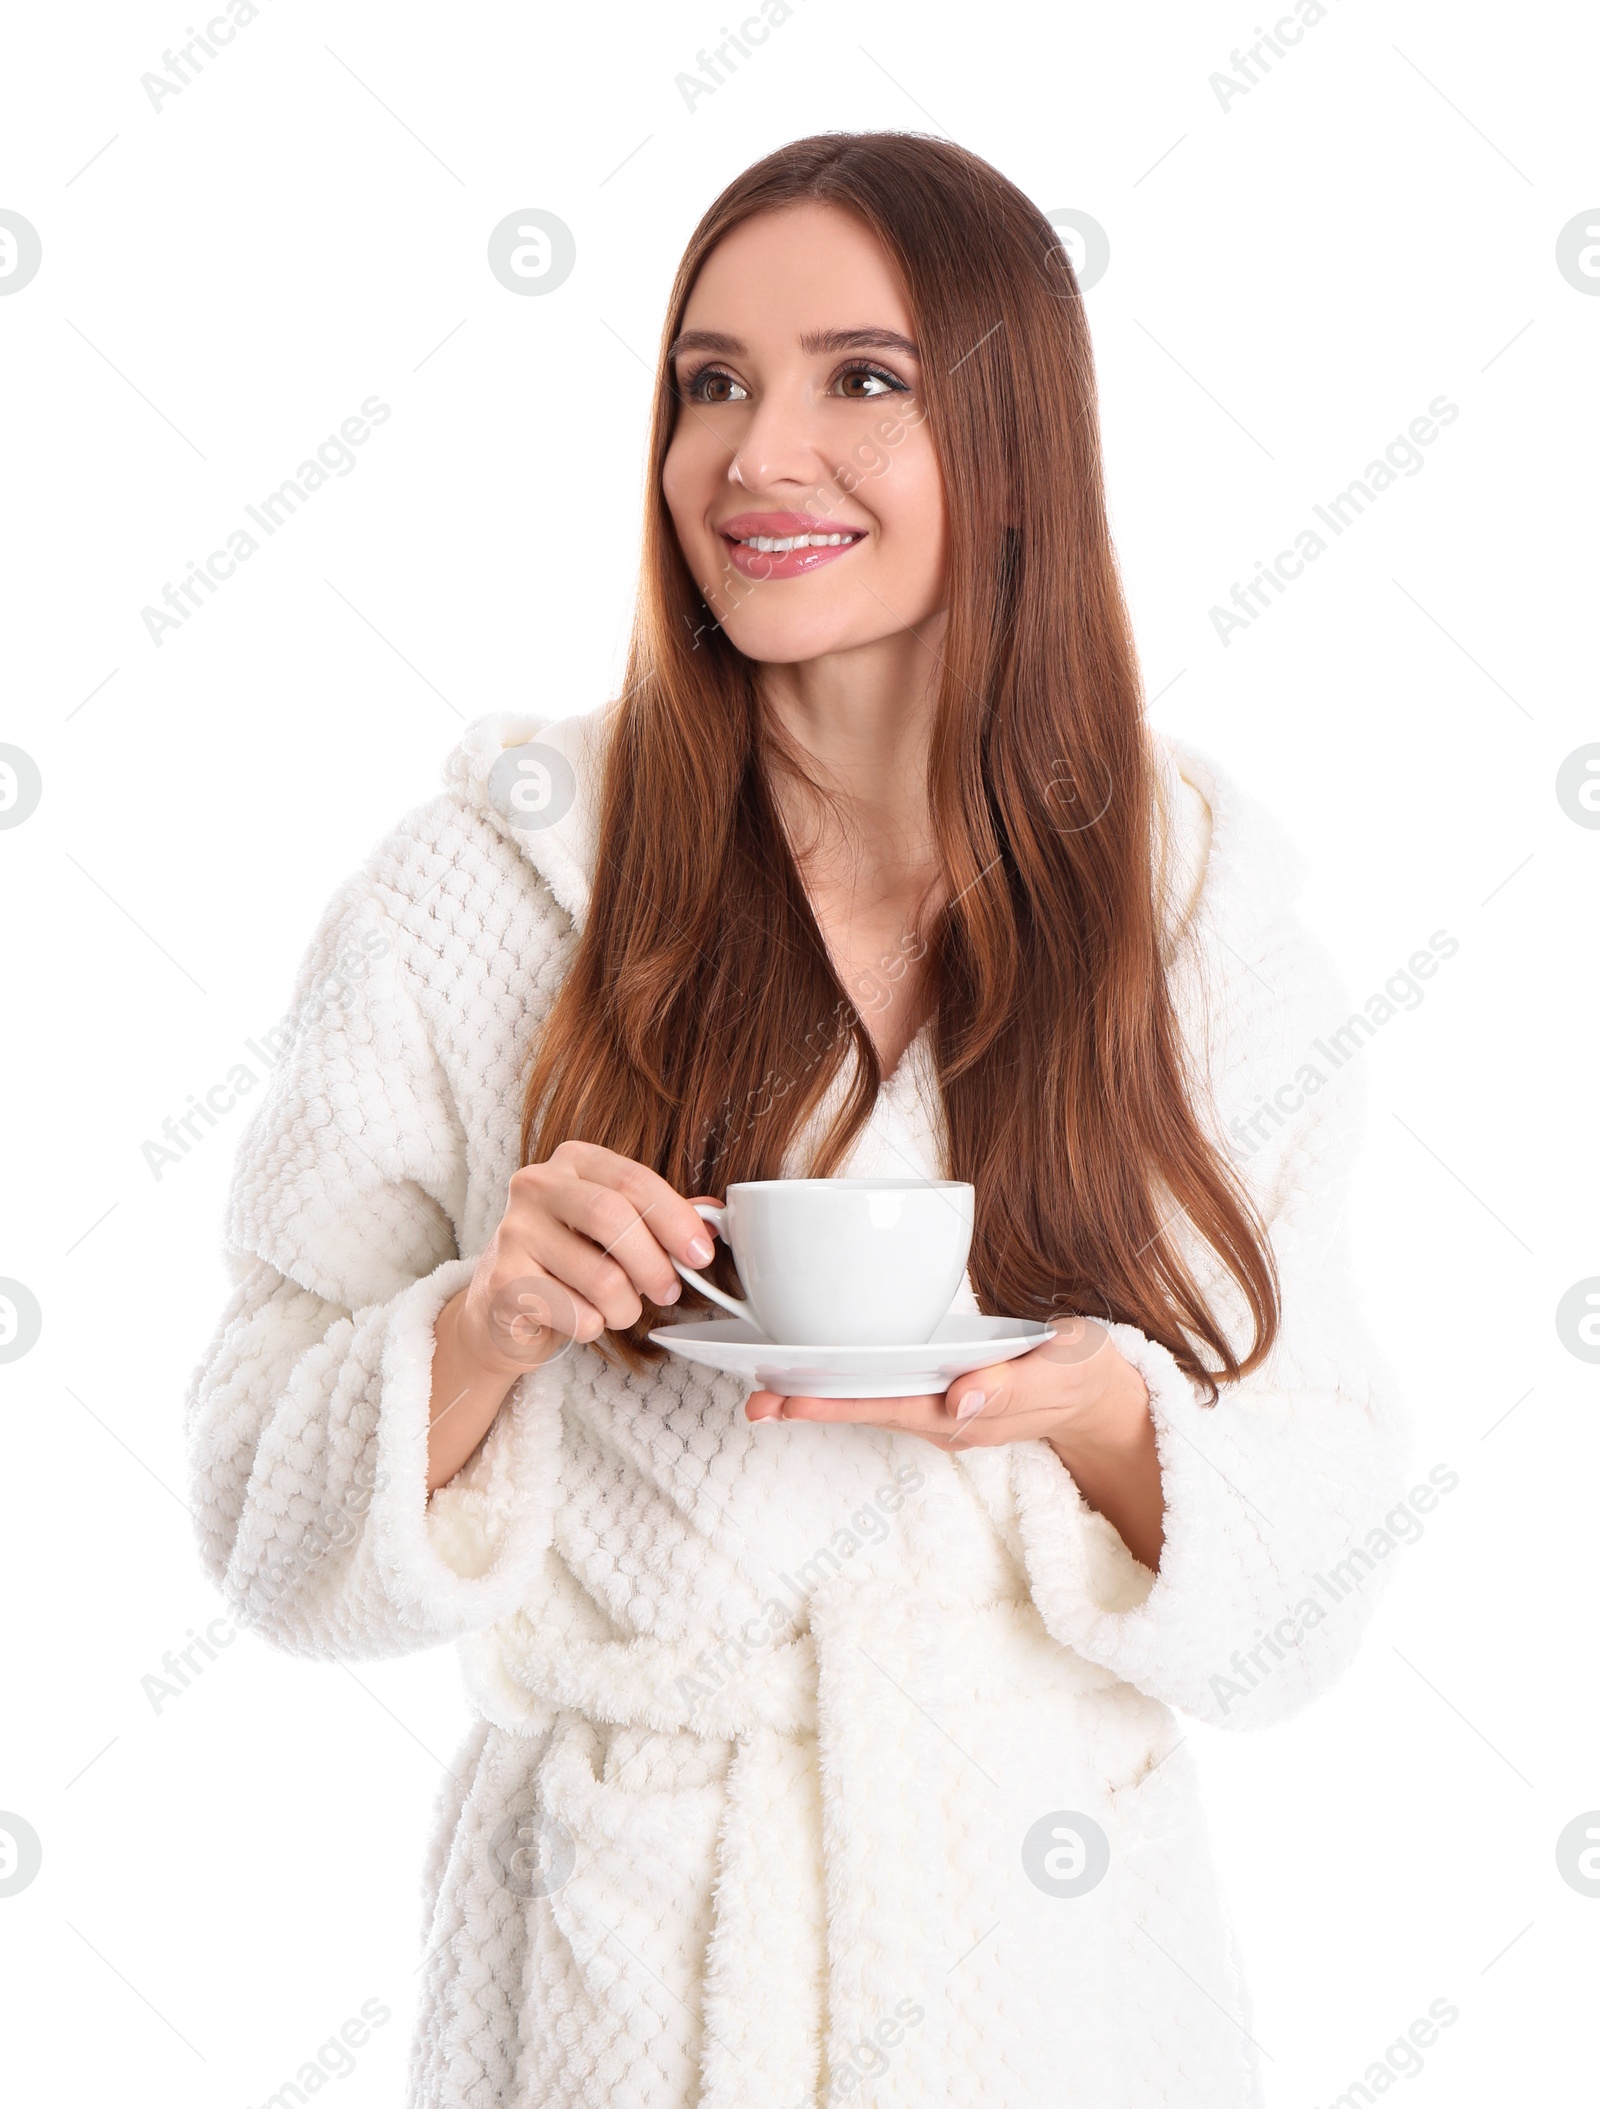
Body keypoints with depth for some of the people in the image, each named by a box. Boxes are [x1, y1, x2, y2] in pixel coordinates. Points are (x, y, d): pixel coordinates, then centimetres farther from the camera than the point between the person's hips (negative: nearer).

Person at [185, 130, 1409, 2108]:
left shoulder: (1197, 895, -5)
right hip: (621, 1941, -1)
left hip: (1052, 1943, 2)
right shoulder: (479, 885, -11)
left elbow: (1308, 1548, -1)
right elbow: (276, 1521, -5)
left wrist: (1099, 1411, -20)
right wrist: (485, 1332, -23)